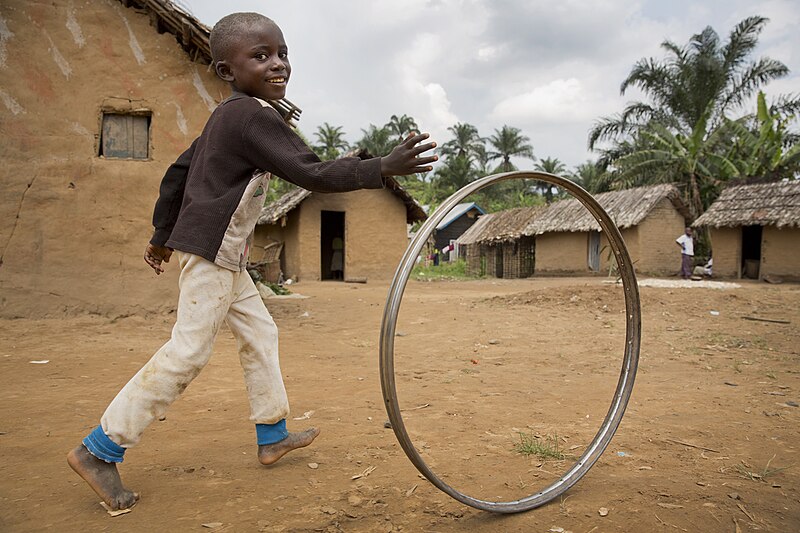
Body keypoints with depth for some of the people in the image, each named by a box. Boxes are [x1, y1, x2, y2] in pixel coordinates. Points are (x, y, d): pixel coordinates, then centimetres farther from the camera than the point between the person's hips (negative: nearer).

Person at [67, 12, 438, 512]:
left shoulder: (228, 116, 15)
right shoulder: (254, 116, -16)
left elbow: (177, 172, 18)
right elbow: (312, 174, -24)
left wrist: (163, 235, 24)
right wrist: (384, 168, -29)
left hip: (223, 255, 10)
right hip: (211, 251, -10)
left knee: (261, 334, 13)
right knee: (188, 353, -8)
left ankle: (273, 434, 24)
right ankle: (99, 450, 3)